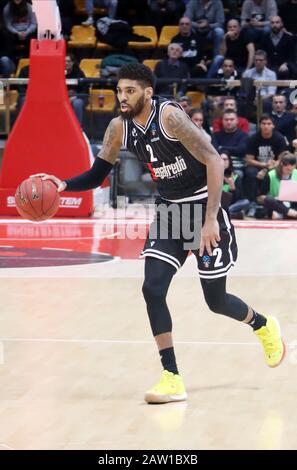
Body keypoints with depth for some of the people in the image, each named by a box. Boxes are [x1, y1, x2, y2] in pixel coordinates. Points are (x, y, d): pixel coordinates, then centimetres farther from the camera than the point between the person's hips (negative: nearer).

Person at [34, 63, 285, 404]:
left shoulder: (170, 116, -24)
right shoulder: (119, 128, -4)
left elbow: (214, 162, -25)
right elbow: (97, 174, 7)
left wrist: (210, 220, -29)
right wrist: (64, 185, -14)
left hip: (203, 208, -5)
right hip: (169, 210, 6)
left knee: (216, 301, 5)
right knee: (152, 289, -12)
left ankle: (263, 326, 38)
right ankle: (172, 378, -6)